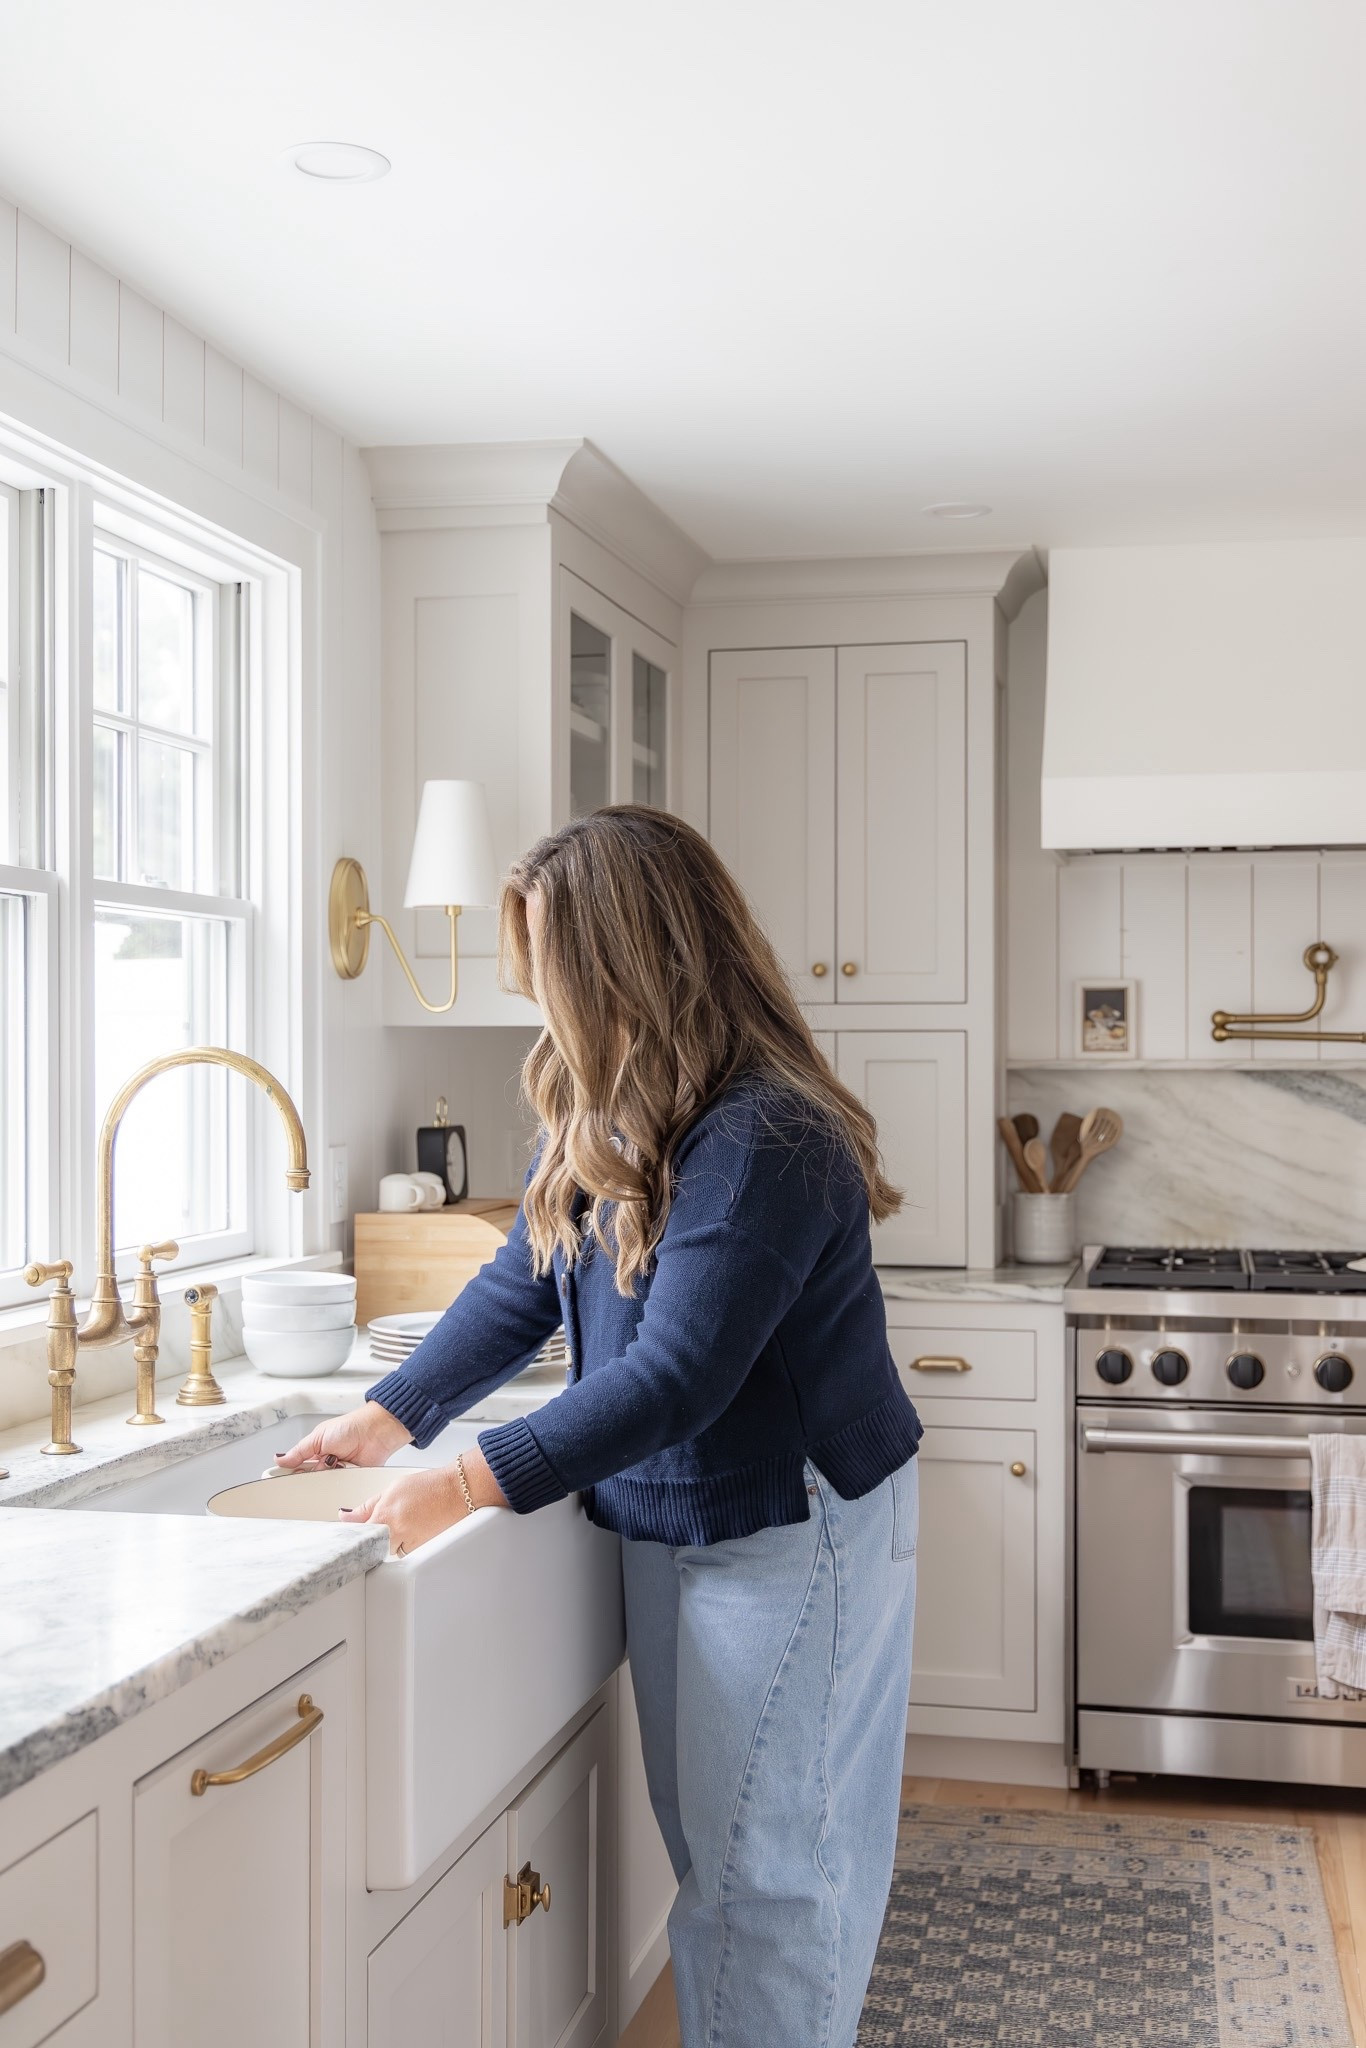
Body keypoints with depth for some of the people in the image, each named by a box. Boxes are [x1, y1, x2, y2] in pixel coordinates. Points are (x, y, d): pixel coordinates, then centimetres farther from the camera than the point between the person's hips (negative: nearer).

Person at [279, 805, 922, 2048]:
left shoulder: (766, 1142, -26)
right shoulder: (598, 1118, 3)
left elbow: (675, 1376, -28)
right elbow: (521, 1288, 8)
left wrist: (474, 1484, -27)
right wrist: (391, 1418, 0)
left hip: (789, 1532, -9)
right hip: (671, 1526, 9)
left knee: (769, 1862, 4)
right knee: (705, 1844, 19)